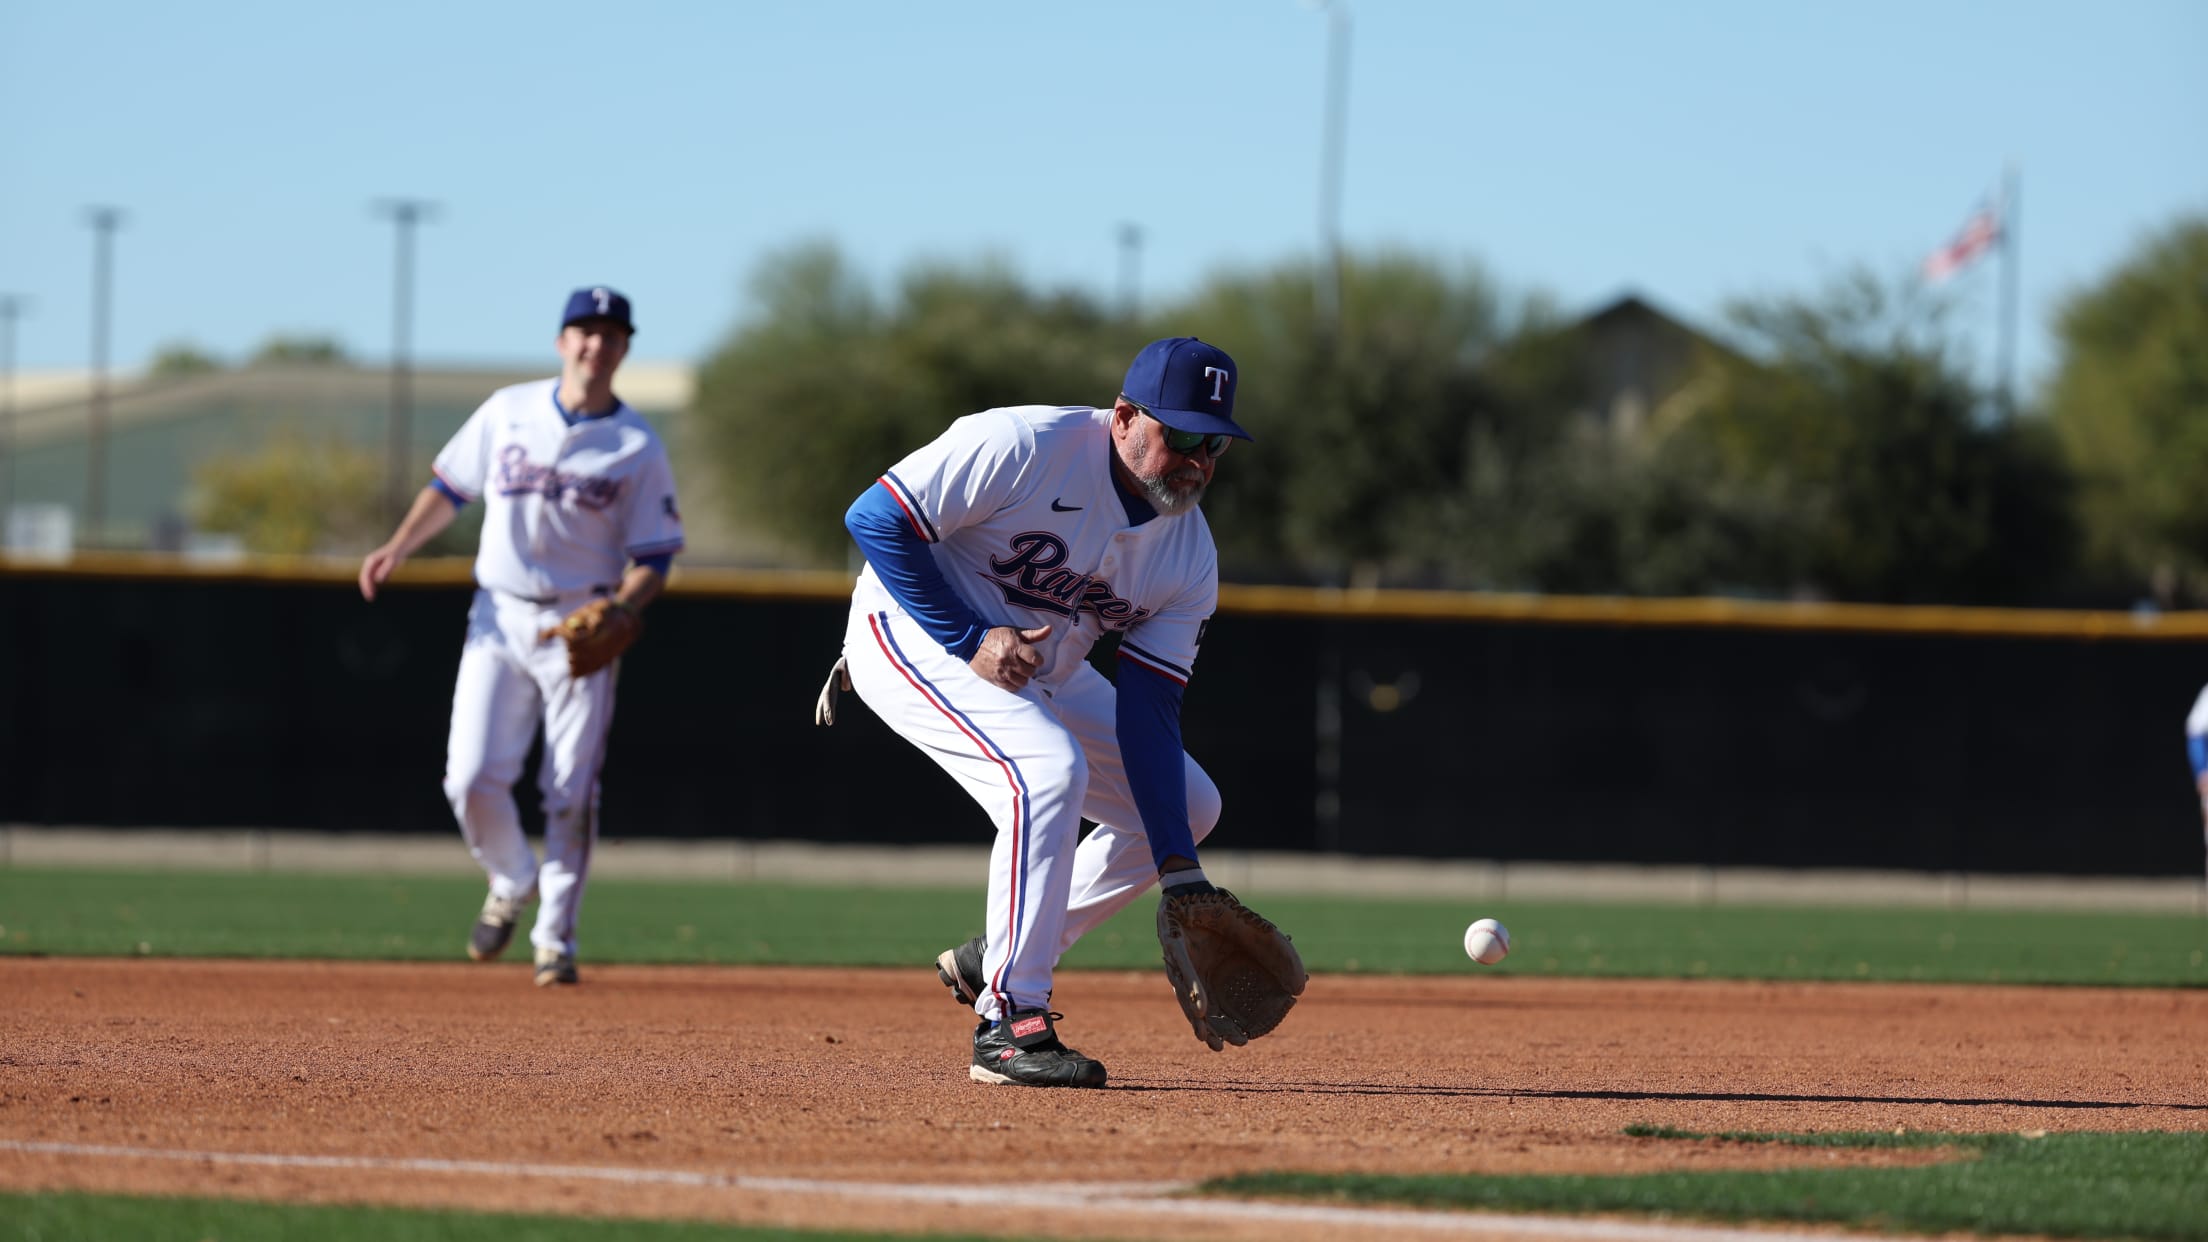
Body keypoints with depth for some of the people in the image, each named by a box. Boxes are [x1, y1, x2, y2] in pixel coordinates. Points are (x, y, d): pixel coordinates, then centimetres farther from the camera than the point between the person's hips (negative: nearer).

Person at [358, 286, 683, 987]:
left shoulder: (638, 449, -1)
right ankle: (512, 886, 21)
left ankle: (555, 938, 7)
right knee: (472, 779, -7)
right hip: (500, 619, 2)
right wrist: (398, 549, -1)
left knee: (571, 792, -4)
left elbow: (653, 560, 0)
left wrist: (620, 610, -19)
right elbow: (449, 488, 14)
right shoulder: (507, 412, 5)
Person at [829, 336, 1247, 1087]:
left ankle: (993, 961, 13)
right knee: (1050, 771, -31)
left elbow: (1146, 714, -8)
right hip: (911, 633, -8)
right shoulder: (1026, 448, -26)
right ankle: (1007, 1025, -25)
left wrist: (1181, 874, -17)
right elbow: (876, 518, -25)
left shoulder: (1189, 557, -7)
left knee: (1191, 803, 7)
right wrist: (969, 639, -28)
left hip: (1039, 675, 8)